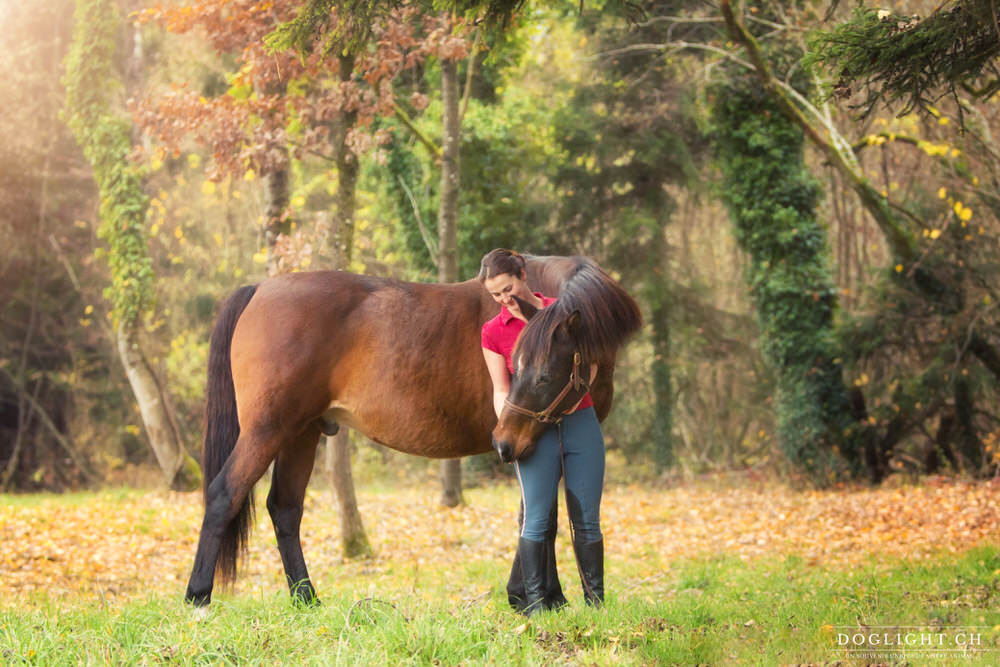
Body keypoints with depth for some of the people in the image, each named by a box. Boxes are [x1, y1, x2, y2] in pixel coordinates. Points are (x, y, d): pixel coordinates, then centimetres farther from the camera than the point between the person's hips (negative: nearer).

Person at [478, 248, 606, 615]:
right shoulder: (493, 332, 2)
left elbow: (589, 362, 6)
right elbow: (501, 390, 2)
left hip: (580, 422, 1)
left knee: (586, 520, 2)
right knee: (536, 519, -11)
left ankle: (596, 603, 10)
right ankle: (534, 603, -7)